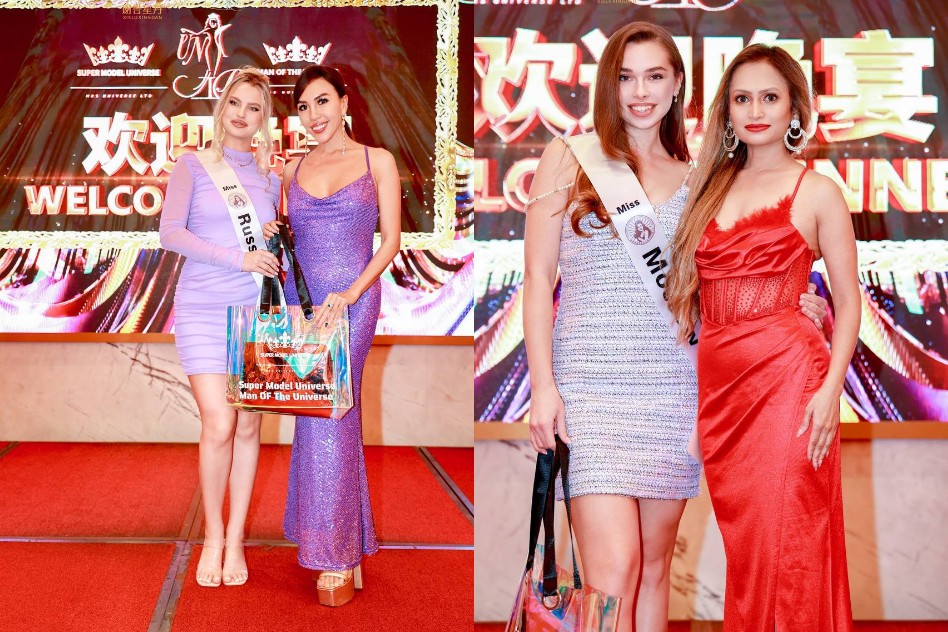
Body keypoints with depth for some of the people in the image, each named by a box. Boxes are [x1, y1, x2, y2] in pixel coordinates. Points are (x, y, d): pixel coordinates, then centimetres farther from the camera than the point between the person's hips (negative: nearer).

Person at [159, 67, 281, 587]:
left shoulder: (269, 177, 12)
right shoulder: (193, 165, 4)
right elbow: (170, 232, -7)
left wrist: (279, 244, -3)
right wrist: (238, 257, -15)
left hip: (257, 310, 3)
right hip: (203, 310, -3)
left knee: (248, 425, 3)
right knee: (219, 425, -11)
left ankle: (235, 539, 16)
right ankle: (212, 537, 10)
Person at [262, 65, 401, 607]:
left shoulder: (377, 162, 2)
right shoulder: (293, 171, 14)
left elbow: (391, 240, -3)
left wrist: (350, 293, -15)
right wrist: (273, 237, -1)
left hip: (352, 302, -4)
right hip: (300, 299, 4)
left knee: (329, 418, -8)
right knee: (318, 416, 5)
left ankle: (335, 558, 4)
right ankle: (347, 550, 18)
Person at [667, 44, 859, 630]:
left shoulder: (817, 192, 1)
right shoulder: (712, 187, 14)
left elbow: (848, 301, -1)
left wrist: (831, 388, -13)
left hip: (788, 377, -4)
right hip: (718, 380, 5)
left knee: (784, 538, -2)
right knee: (740, 536, 11)